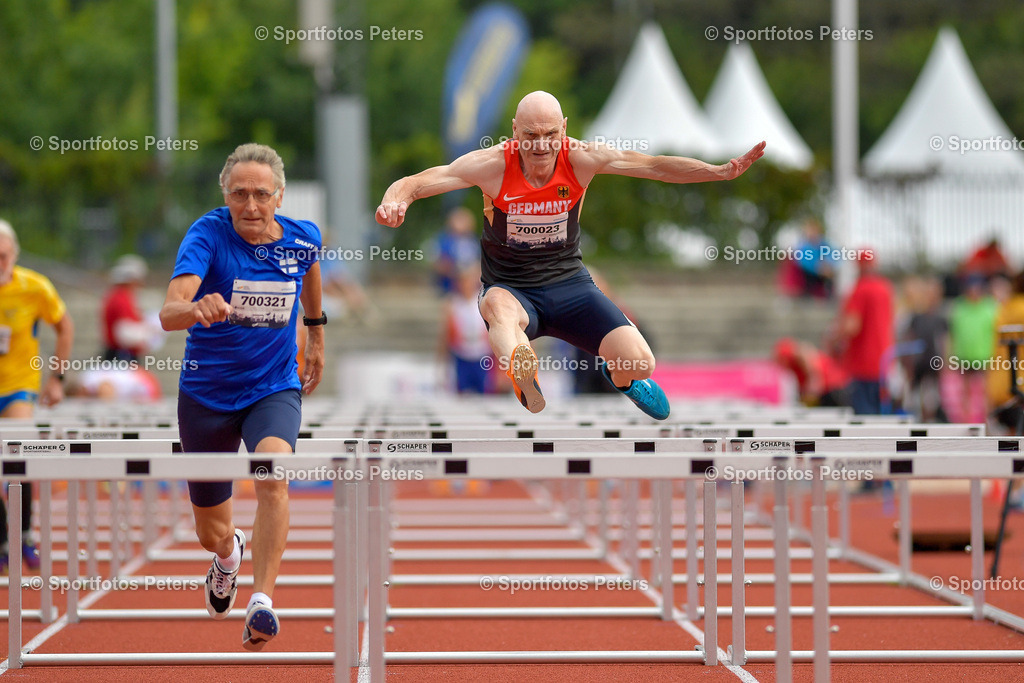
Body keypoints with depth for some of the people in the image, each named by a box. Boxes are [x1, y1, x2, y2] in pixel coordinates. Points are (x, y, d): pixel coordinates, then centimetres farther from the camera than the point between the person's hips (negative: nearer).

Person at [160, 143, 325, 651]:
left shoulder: (301, 239, -9)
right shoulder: (207, 235, -20)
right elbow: (168, 312, -36)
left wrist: (316, 334, 27)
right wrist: (195, 309, -58)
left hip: (274, 389, 1)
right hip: (206, 394, -1)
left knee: (273, 477, -33)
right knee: (212, 533, 13)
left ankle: (261, 602, -33)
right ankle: (229, 554, 52)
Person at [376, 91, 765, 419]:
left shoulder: (580, 159, -10)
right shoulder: (492, 165, -16)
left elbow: (657, 167, -9)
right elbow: (416, 183, -20)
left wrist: (723, 172, -21)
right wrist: (395, 201, -44)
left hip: (568, 282, 2)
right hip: (512, 289, -2)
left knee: (639, 362, -13)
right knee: (497, 304, -39)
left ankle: (618, 377, 25)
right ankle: (519, 373, -68)